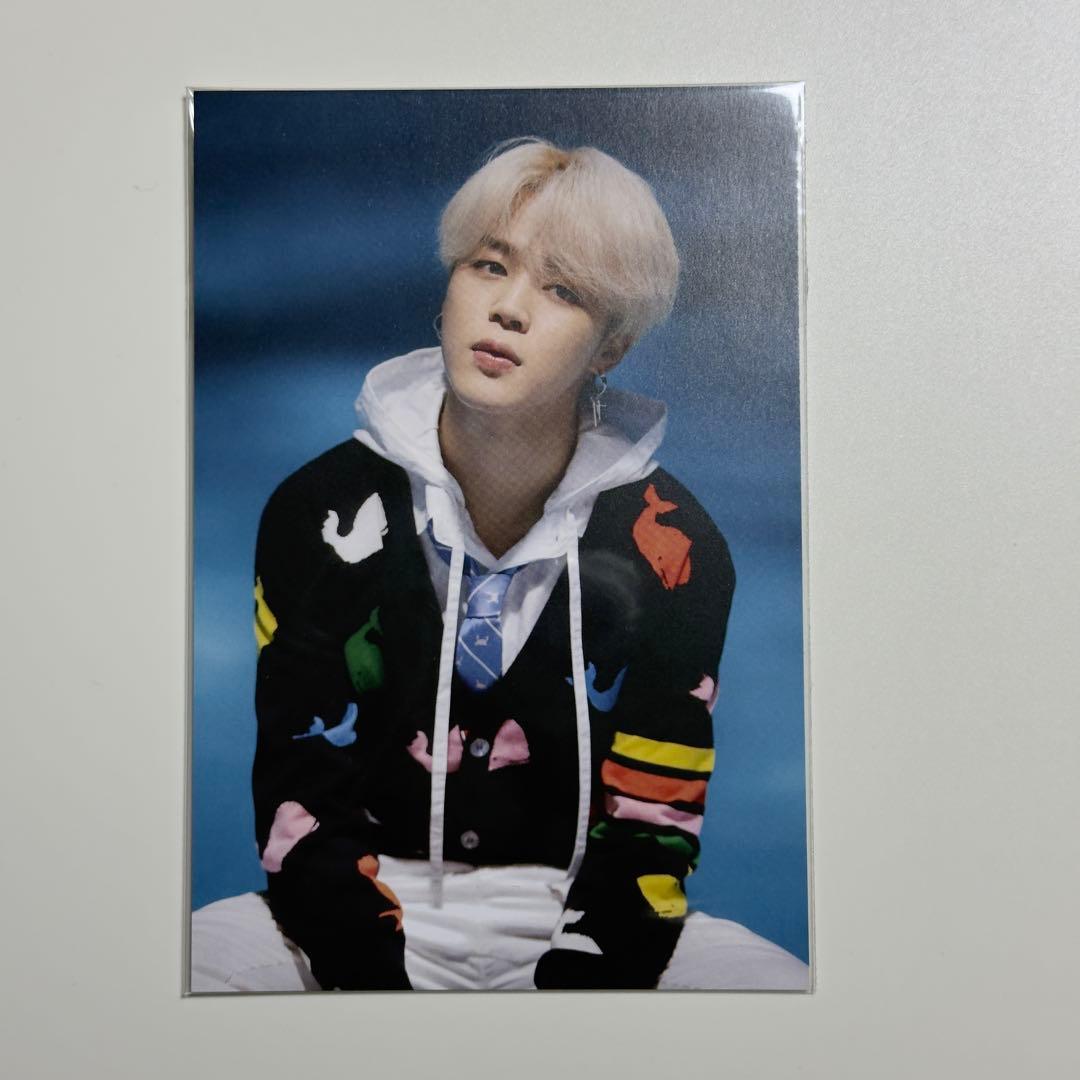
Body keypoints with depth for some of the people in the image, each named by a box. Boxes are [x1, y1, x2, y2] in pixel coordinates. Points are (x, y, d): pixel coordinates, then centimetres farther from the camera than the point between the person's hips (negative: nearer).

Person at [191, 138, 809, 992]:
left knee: (783, 979, -25)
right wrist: (381, 985, -22)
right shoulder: (323, 510, -8)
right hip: (358, 915, 0)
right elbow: (302, 803, -9)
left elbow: (650, 827, -7)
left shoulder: (672, 547, -9)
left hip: (577, 917, 1)